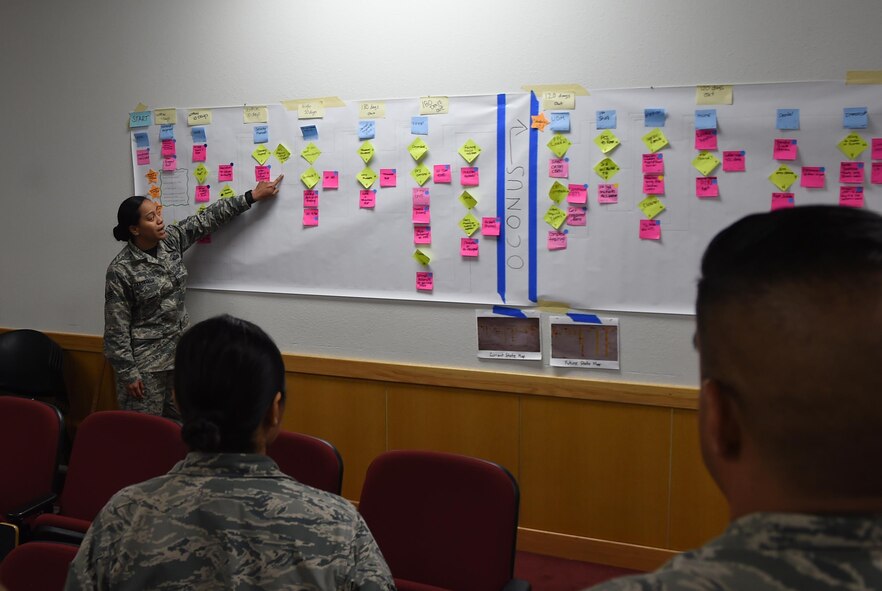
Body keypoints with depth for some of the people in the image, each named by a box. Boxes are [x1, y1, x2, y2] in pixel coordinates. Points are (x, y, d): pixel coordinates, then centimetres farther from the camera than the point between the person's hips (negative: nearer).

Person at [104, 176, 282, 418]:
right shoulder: (120, 271, -18)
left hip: (180, 350, 7)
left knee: (177, 423, 15)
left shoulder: (171, 239, -1)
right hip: (145, 361, -6)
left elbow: (208, 218, 4)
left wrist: (252, 196, 3)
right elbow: (116, 330, -15)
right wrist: (128, 374, -15)